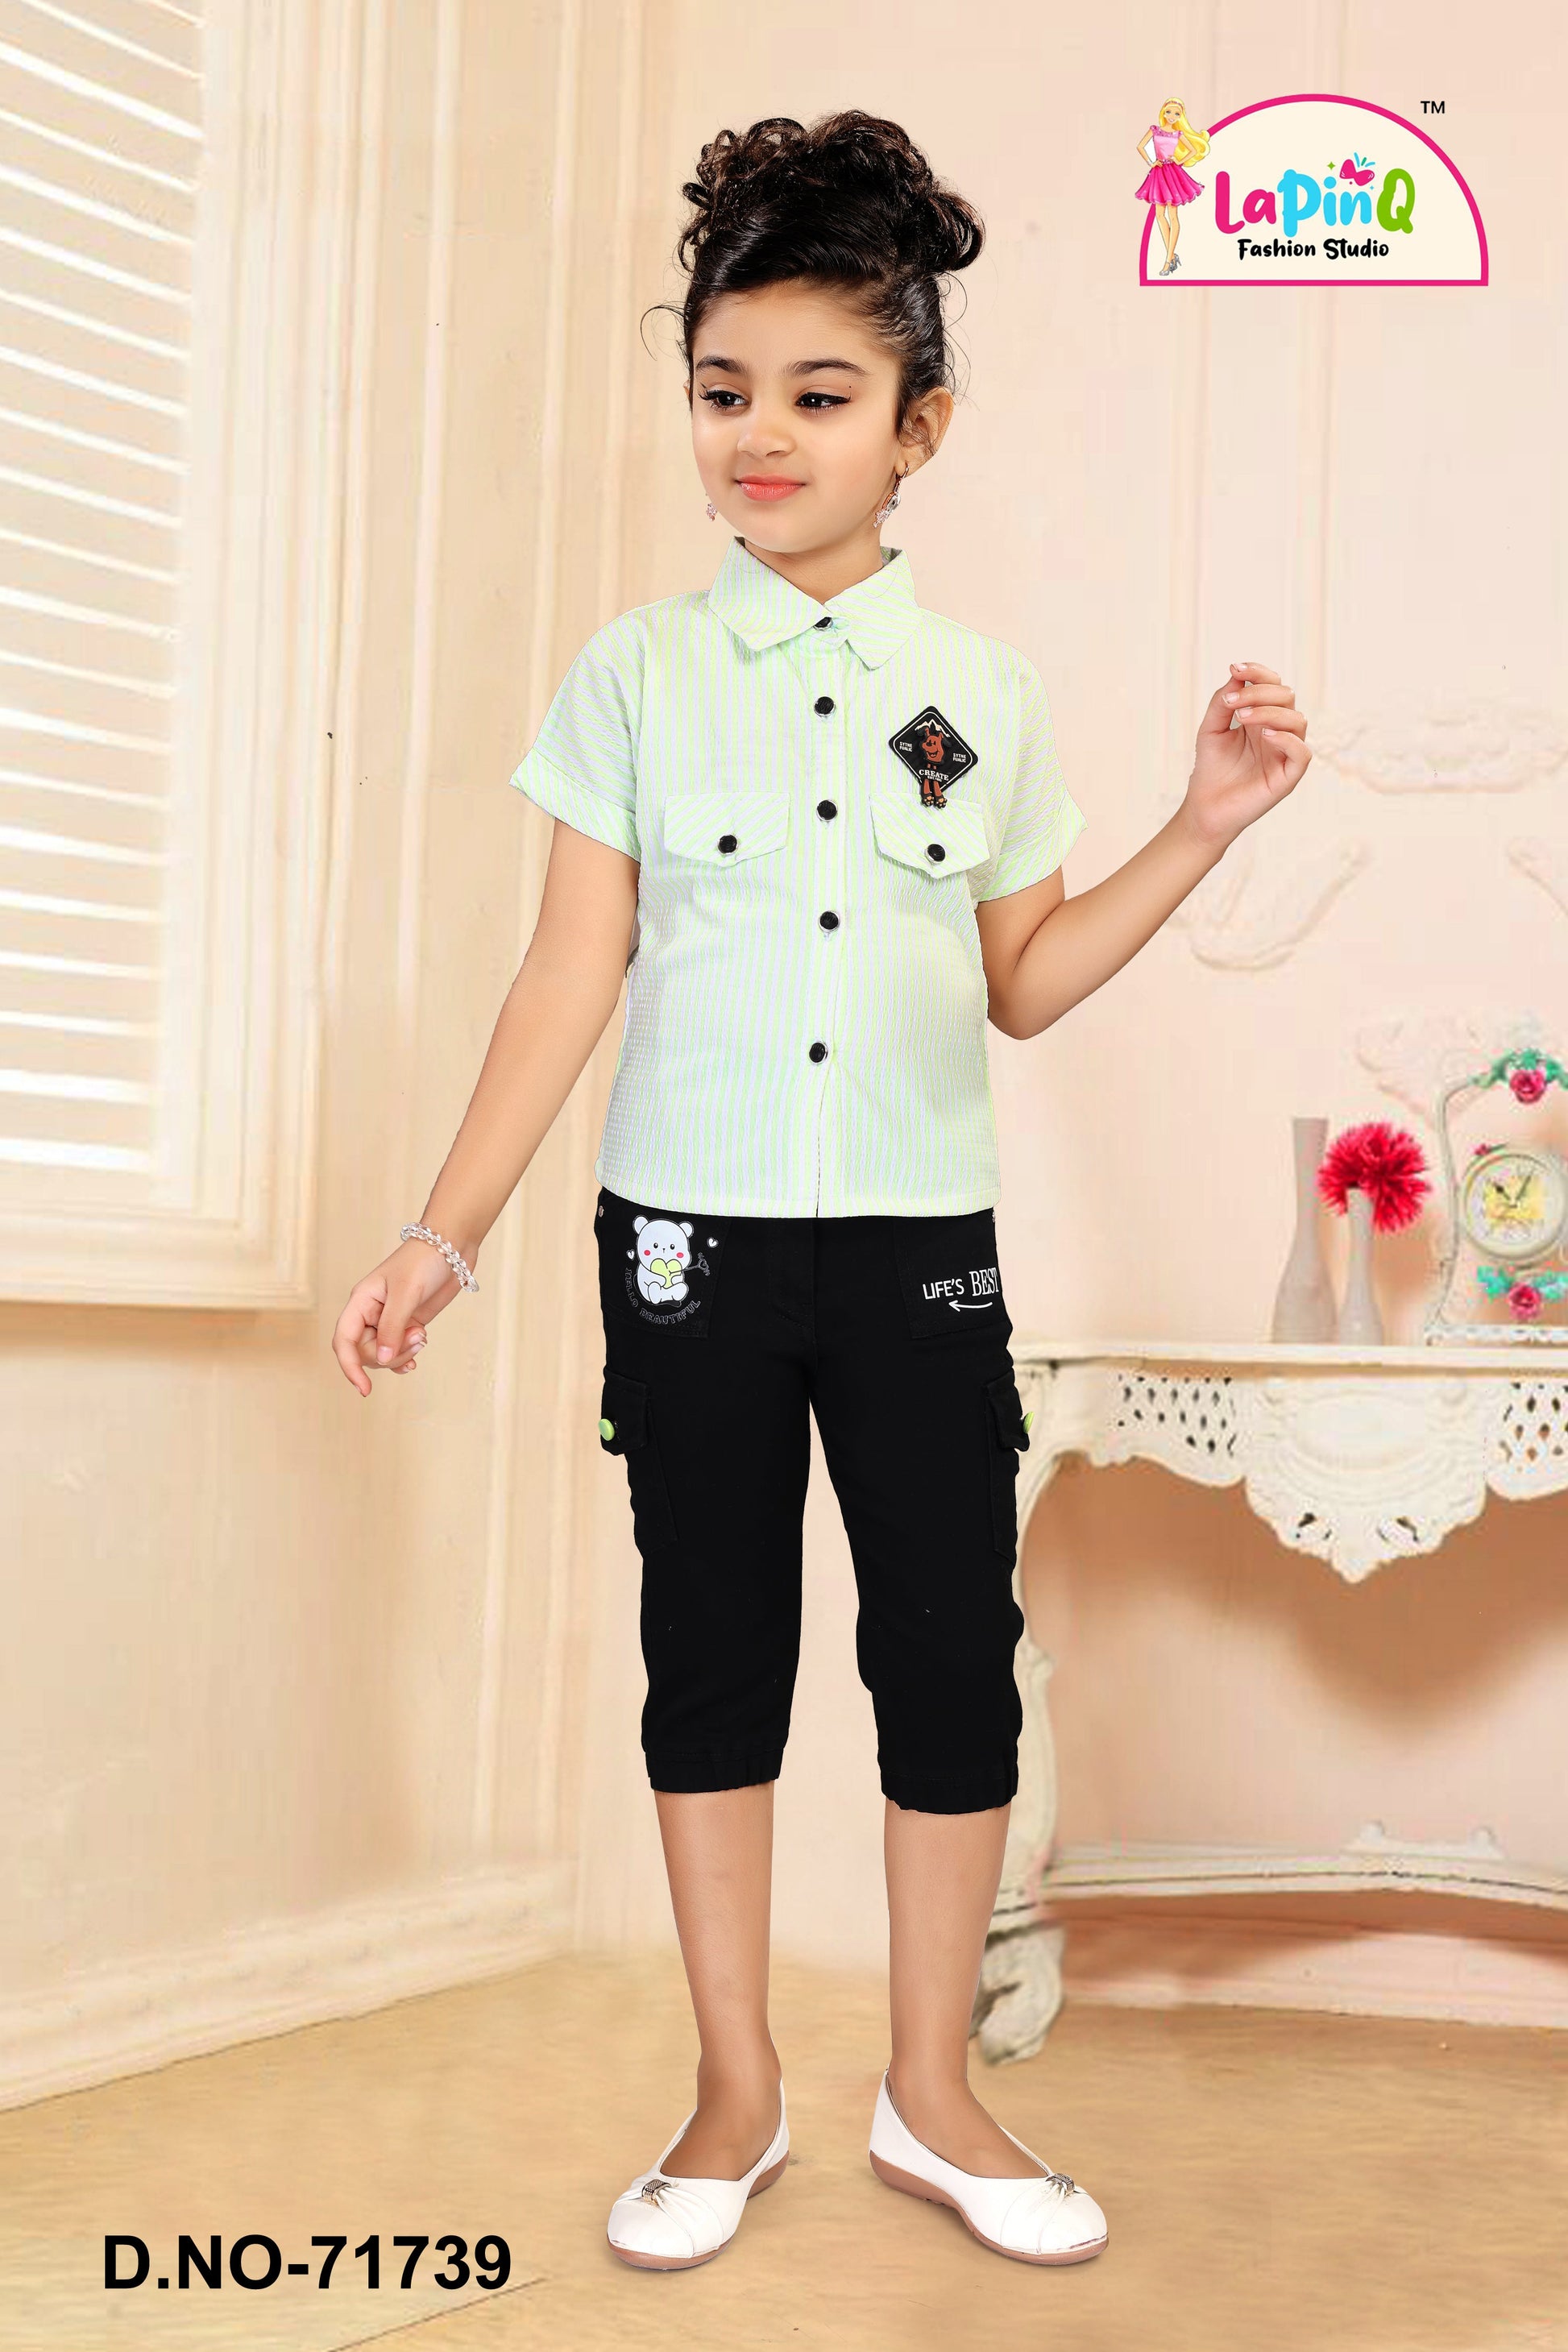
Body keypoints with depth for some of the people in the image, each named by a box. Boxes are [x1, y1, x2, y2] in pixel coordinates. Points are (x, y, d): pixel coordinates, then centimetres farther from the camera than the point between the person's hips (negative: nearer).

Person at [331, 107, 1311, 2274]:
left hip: (921, 1241, 1)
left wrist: (1203, 829, -1)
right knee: (714, 1649, 6)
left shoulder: (986, 695, 6)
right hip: (691, 1233, -1)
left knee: (953, 1650, 3)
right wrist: (447, 1235, -5)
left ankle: (933, 2093, 20)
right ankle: (737, 2097, 21)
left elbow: (1019, 983, 9)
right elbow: (574, 976, 0)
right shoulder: (635, 676, 1)